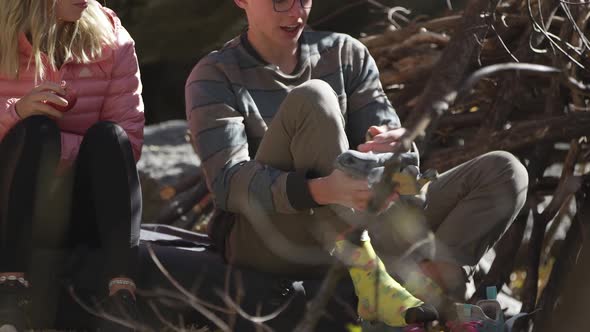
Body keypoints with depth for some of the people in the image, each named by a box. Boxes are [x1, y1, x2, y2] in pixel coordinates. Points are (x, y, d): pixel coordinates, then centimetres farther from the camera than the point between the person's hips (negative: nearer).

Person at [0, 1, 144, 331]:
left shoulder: (112, 39, 1)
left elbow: (128, 139, -6)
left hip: (88, 210, 2)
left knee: (107, 135, -25)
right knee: (36, 130, -27)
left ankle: (121, 294, -39)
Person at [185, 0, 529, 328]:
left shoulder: (346, 54, 12)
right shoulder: (214, 77, -1)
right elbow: (228, 184, -16)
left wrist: (397, 149, -25)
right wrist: (321, 190, -35)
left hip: (357, 233, 5)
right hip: (270, 240, -5)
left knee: (504, 171, -9)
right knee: (312, 98, -27)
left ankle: (426, 278, -36)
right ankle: (368, 279, -35)